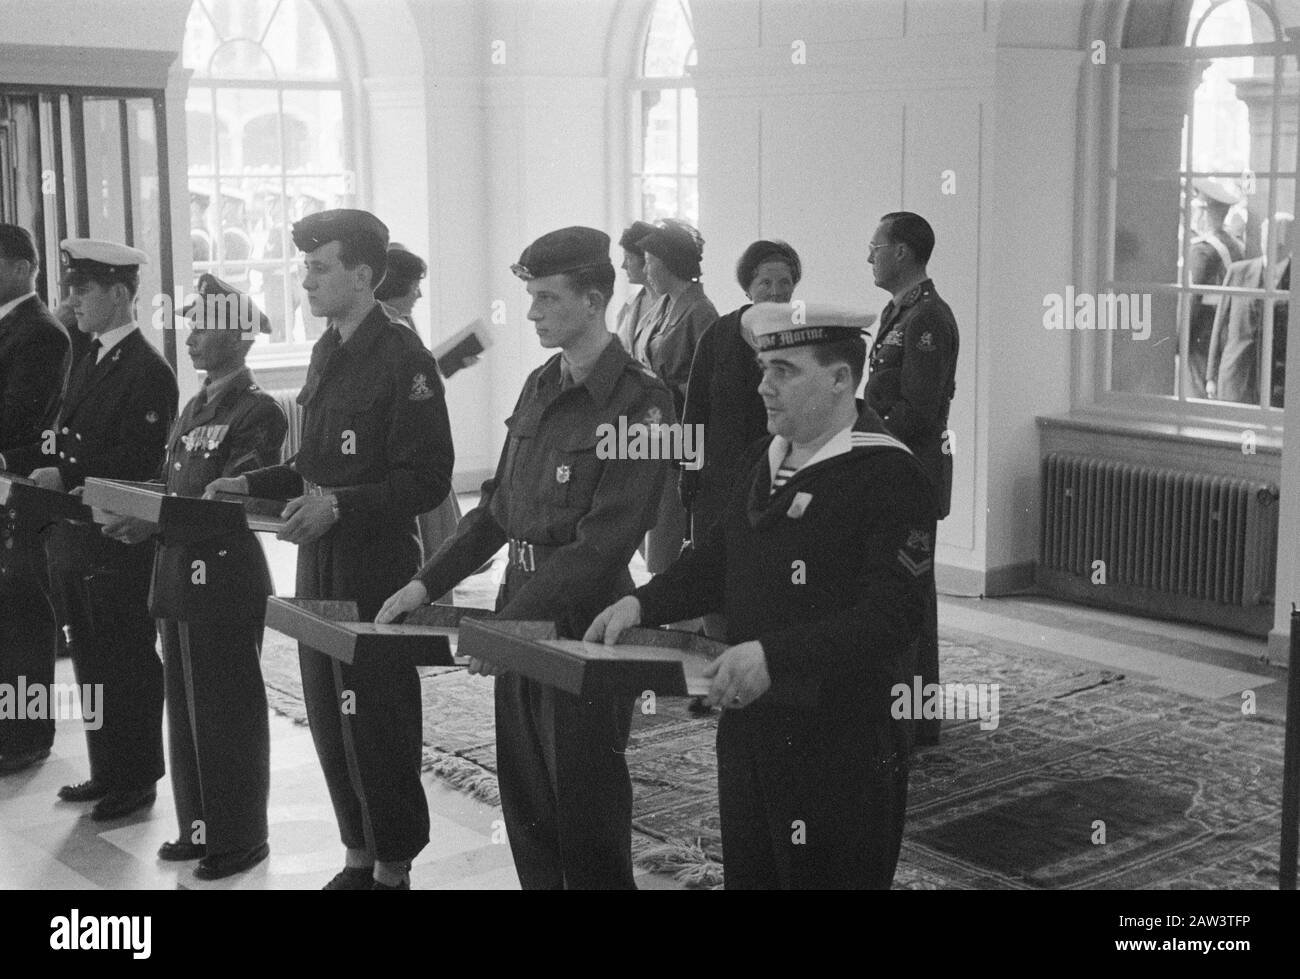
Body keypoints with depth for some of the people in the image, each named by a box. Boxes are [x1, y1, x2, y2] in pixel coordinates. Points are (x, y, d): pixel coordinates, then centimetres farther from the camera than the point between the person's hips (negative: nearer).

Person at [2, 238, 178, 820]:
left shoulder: (148, 371, -14)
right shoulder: (90, 359, 14)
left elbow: (139, 465, -20)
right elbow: (72, 447, 15)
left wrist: (67, 478, -24)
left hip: (117, 545, -9)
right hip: (75, 538, 9)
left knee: (128, 664, 3)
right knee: (92, 661, 16)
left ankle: (136, 782, 14)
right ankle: (107, 772, 27)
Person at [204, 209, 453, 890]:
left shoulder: (403, 360, -13)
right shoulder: (327, 353, 13)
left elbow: (425, 482, -17)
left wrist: (339, 506, -25)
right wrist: (251, 484, 8)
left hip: (376, 568, -8)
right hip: (319, 565, 8)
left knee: (376, 724, 0)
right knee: (328, 718, 14)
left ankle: (393, 867, 15)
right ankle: (358, 857, 28)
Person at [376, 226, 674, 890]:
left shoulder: (639, 402, -14)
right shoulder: (539, 387, 12)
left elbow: (603, 543, -19)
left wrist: (512, 620, -22)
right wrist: (428, 582, 9)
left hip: (583, 620, -7)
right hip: (519, 610, 8)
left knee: (585, 814, 2)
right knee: (524, 804, 14)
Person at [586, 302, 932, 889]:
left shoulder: (888, 476, -16)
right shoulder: (767, 459, 10)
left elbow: (891, 618, -23)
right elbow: (718, 557, 19)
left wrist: (774, 655, -31)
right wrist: (643, 604, 3)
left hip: (841, 747, -7)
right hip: (747, 729, 8)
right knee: (747, 875, 16)